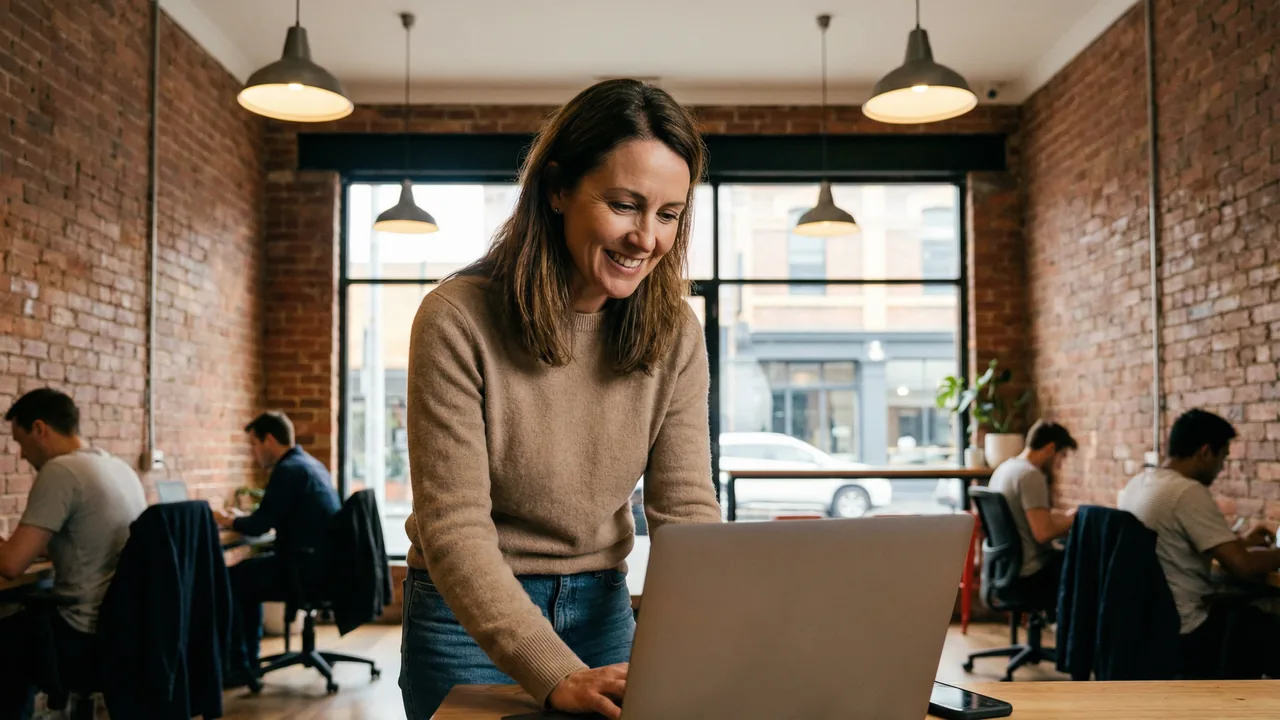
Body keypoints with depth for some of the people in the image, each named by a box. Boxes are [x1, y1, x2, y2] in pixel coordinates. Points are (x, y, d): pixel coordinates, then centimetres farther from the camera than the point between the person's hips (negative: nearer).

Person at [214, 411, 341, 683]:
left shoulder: (288, 470, -16)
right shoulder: (311, 464, 15)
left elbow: (261, 524, -14)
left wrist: (230, 521, 5)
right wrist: (239, 518, 22)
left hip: (306, 569, -10)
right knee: (246, 572, 25)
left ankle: (237, 666, 8)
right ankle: (248, 658, 29)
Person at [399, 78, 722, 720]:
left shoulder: (675, 335, -8)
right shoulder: (458, 321, -21)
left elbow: (686, 510, -11)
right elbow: (453, 527, -23)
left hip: (602, 610, 4)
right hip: (469, 617, -3)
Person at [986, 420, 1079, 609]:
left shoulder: (1005, 468, 10)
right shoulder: (1031, 475, -18)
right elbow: (1043, 533, -24)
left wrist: (1067, 515, 12)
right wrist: (1073, 519, -7)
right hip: (1031, 576, -9)